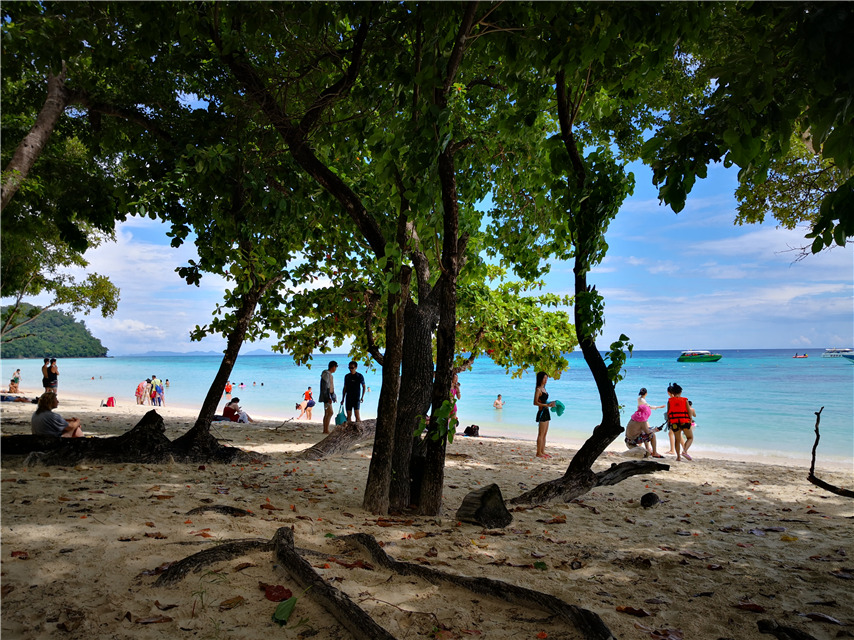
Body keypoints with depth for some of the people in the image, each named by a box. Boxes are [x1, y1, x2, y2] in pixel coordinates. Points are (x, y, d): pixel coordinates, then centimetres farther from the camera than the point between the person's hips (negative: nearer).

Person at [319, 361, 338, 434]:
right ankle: (326, 429, -12)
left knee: (327, 413, 9)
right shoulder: (326, 374, -15)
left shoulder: (329, 374, 15)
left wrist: (333, 396, 25)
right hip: (326, 396, -10)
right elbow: (324, 387, -21)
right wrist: (328, 398, -25)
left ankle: (325, 430, 11)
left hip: (329, 396, 10)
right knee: (330, 412, -13)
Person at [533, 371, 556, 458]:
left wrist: (550, 404, 8)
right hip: (542, 413, -9)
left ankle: (542, 451, 20)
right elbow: (535, 402, -19)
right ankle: (538, 453, 2)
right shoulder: (538, 389, -13)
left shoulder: (543, 389, 14)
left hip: (546, 413, 9)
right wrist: (546, 405, -24)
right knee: (541, 434, -4)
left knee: (544, 434, 13)